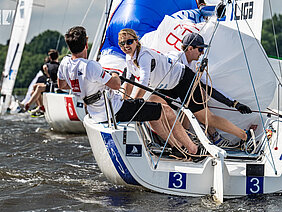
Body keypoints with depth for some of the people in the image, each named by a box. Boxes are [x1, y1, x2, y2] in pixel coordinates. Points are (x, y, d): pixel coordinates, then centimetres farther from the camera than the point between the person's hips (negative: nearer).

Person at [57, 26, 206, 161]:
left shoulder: (65, 63, -5)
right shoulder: (90, 66, -30)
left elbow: (61, 85, 14)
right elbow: (116, 85, -21)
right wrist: (114, 76, 1)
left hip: (97, 115, 9)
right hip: (117, 112, -9)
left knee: (153, 112, 30)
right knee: (166, 110, 3)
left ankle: (176, 145, 40)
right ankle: (193, 149, 16)